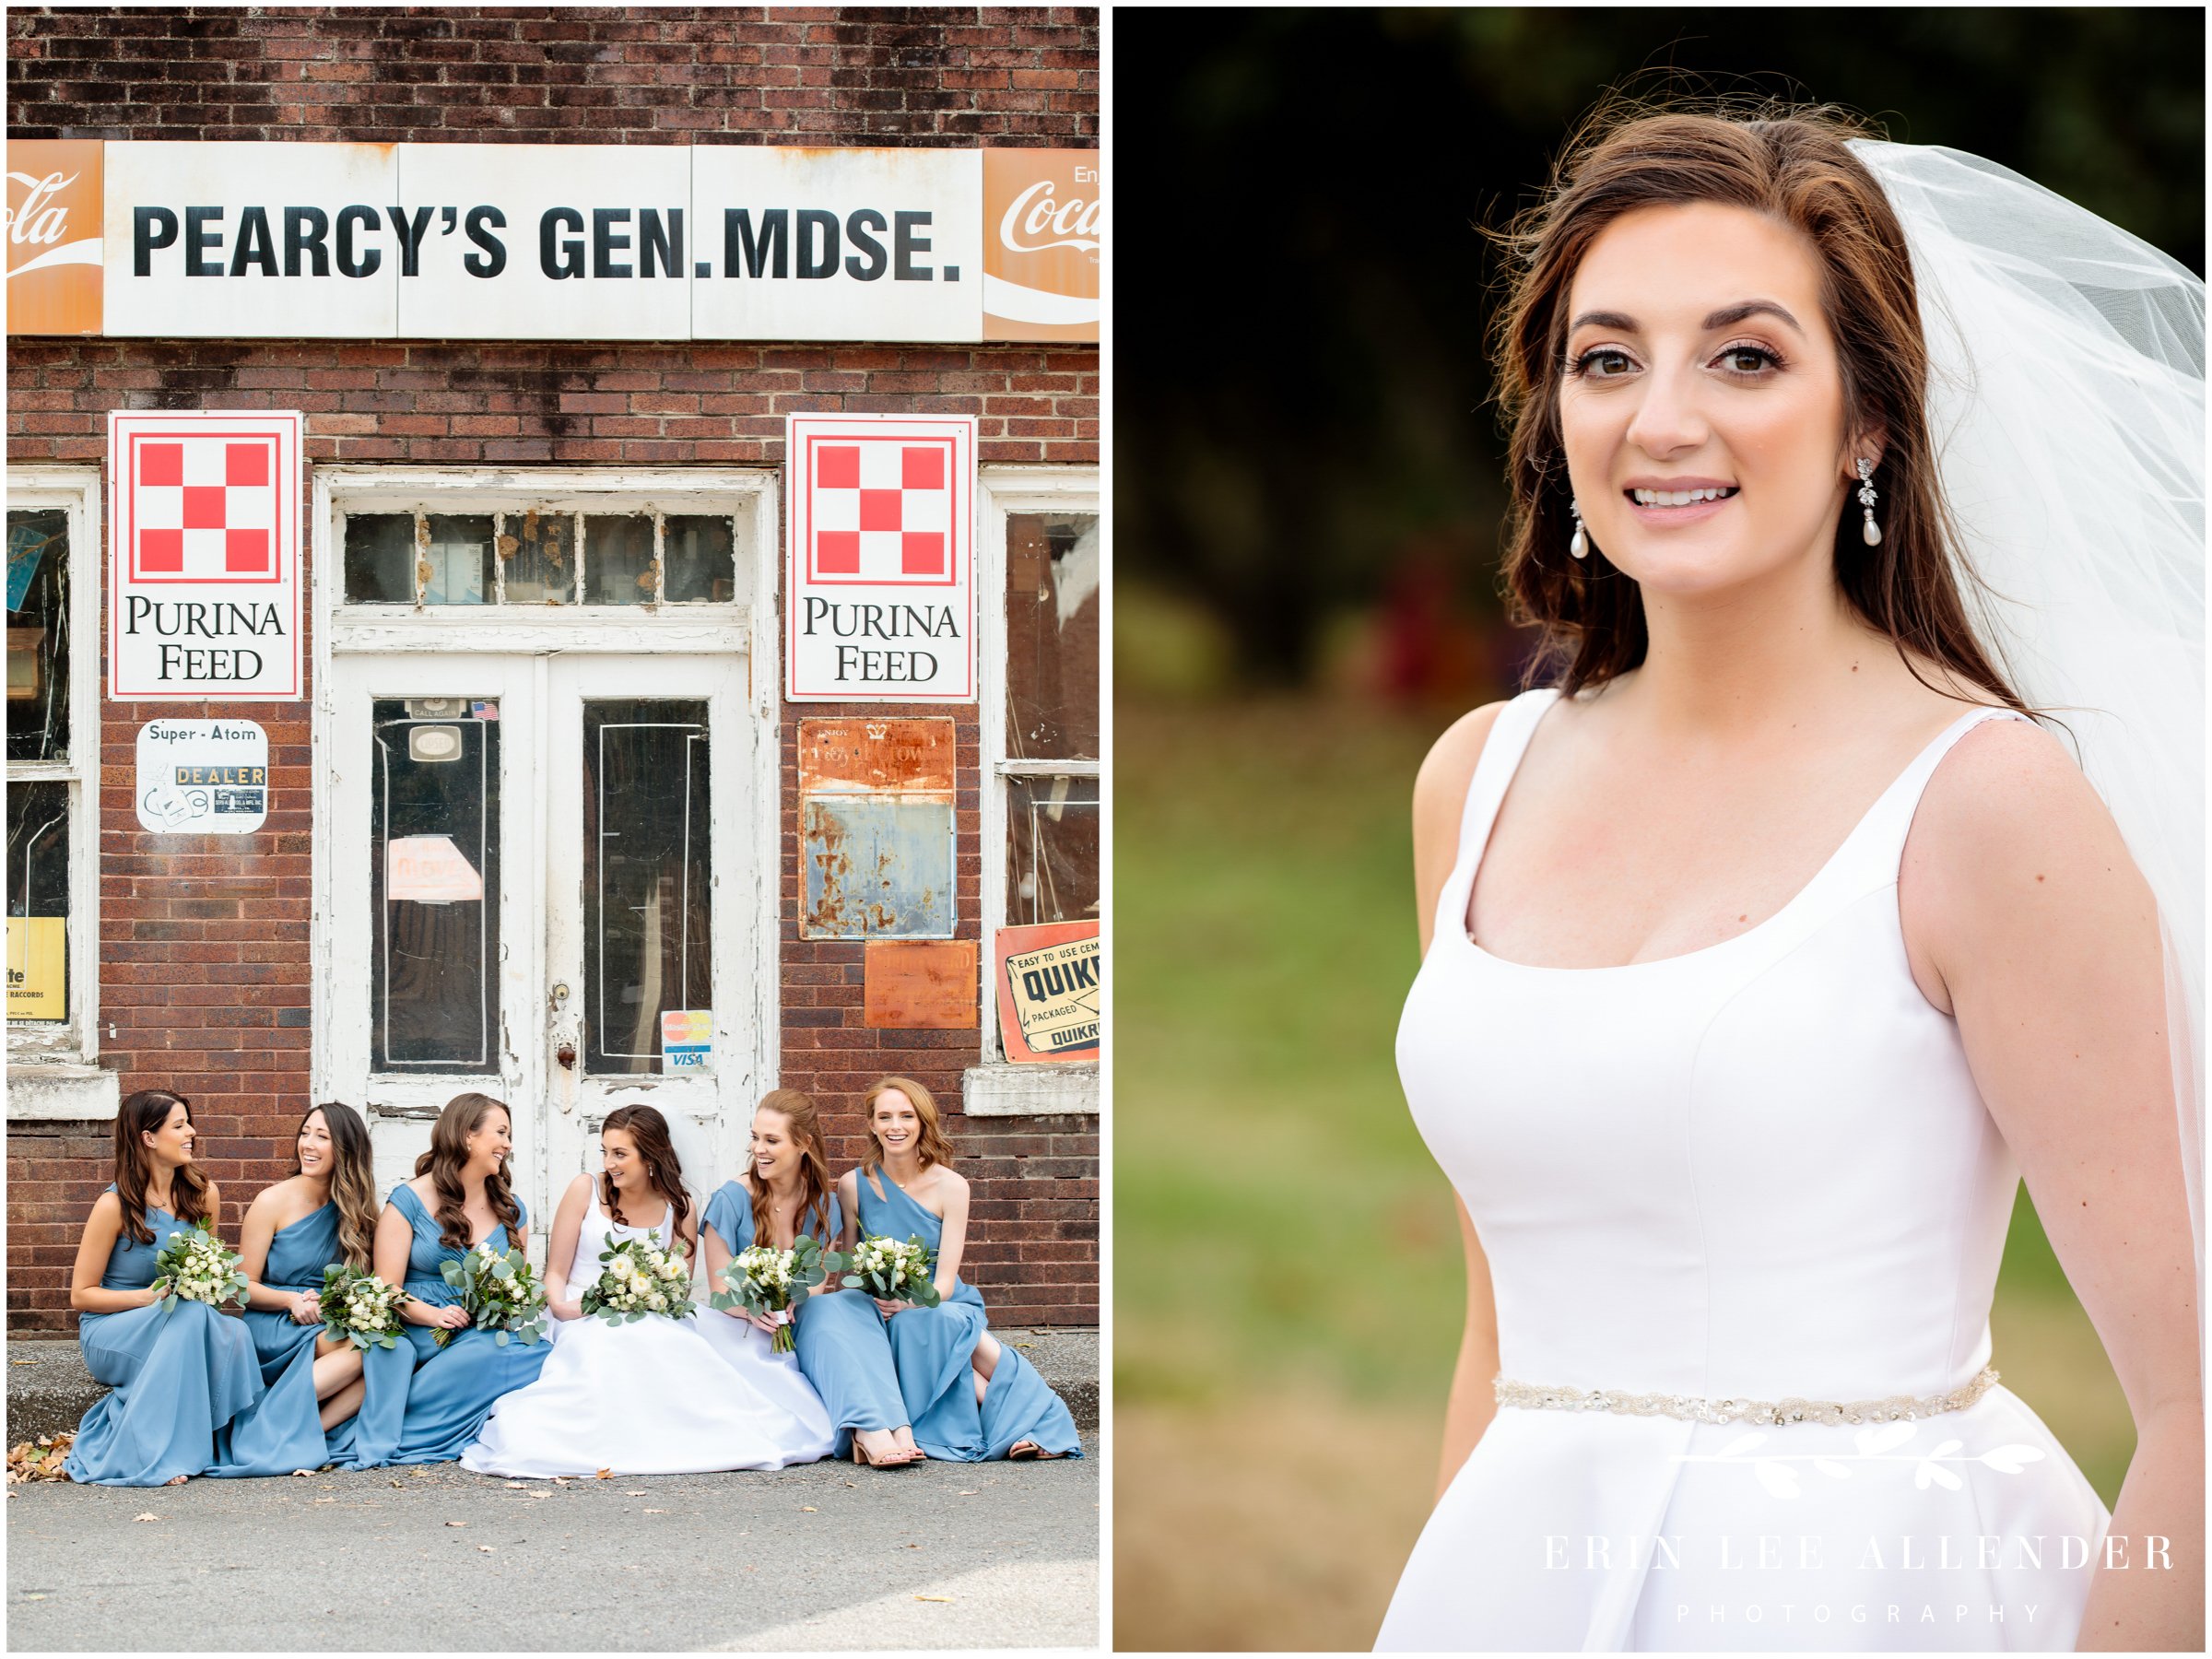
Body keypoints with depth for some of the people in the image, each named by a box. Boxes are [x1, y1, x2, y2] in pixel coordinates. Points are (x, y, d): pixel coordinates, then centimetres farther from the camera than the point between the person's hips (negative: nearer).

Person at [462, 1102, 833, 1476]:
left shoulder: (678, 1208, 9)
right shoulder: (586, 1190, 4)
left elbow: (680, 1291, 6)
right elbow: (555, 1273, 5)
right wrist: (560, 1305, -19)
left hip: (653, 1328, 1)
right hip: (584, 1324, -1)